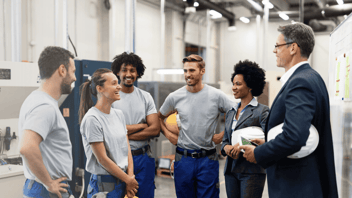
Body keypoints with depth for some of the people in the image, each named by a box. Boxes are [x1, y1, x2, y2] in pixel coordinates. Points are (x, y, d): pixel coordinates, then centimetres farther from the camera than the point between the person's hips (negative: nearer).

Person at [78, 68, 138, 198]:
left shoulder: (119, 114, 8)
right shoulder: (92, 119, -14)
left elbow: (127, 149, 7)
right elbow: (102, 159, -14)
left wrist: (130, 177, -4)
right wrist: (128, 180, -7)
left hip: (123, 181, 6)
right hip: (104, 184, -6)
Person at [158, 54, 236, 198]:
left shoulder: (216, 96, -4)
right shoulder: (174, 97, 0)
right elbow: (160, 117, 17)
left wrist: (223, 135, -3)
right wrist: (168, 134, 4)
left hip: (208, 158, -1)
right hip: (183, 158, 2)